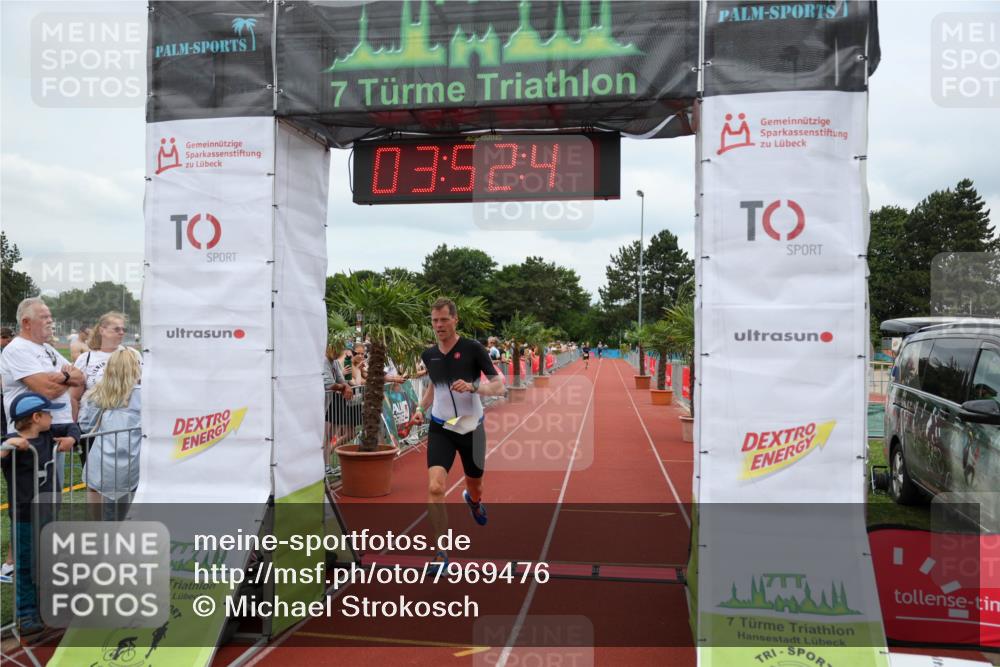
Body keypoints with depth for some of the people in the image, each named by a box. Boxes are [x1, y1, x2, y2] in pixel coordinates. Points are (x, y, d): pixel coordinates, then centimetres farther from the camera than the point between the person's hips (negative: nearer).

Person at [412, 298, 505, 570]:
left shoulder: (472, 348, -10)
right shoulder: (428, 355, 3)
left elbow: (499, 386, -11)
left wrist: (472, 387, -28)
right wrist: (421, 408, 5)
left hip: (471, 428, -2)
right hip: (440, 428, 2)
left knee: (474, 486, 17)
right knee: (435, 488, -17)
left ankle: (473, 499, 58)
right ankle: (441, 553, -4)